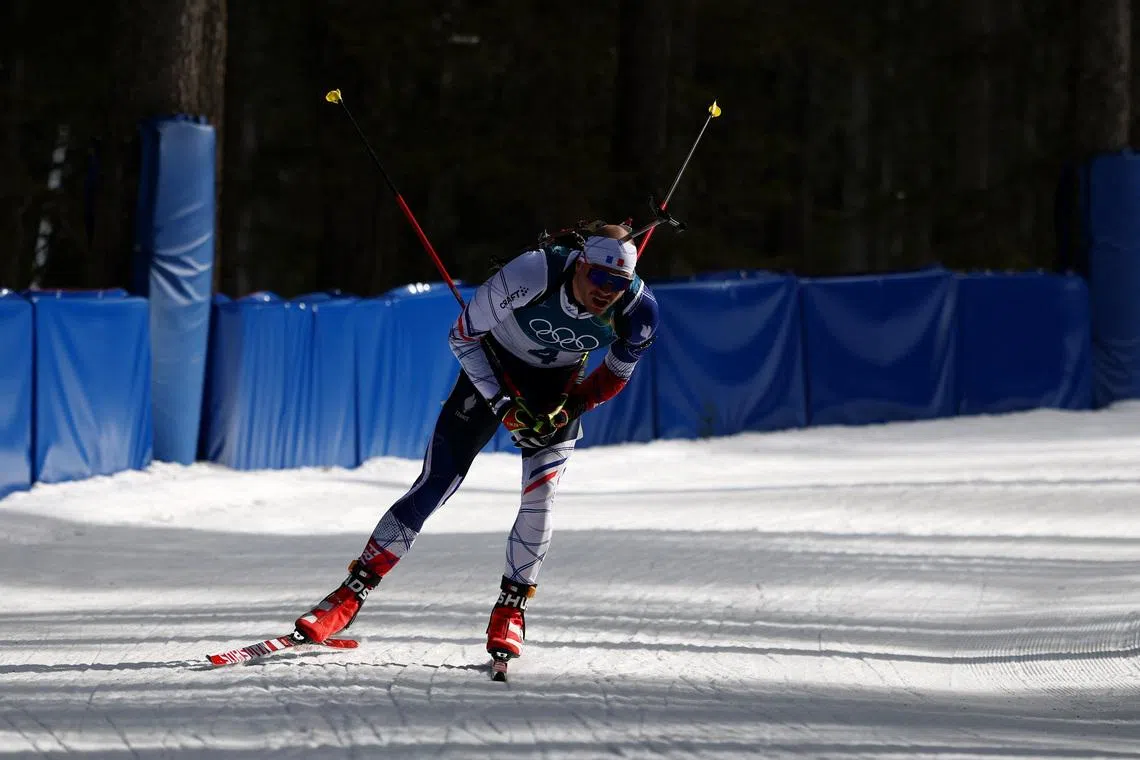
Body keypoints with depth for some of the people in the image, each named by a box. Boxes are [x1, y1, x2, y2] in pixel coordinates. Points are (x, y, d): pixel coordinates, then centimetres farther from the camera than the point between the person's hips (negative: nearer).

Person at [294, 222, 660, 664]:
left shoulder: (637, 310, -25)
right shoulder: (533, 275, -35)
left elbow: (617, 374, -3)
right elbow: (462, 337, -19)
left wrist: (570, 407, -19)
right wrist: (503, 404, -23)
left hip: (559, 386, 2)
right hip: (495, 369, -2)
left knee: (540, 497, -16)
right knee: (435, 485, -8)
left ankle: (510, 608, 3)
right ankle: (353, 591, 0)